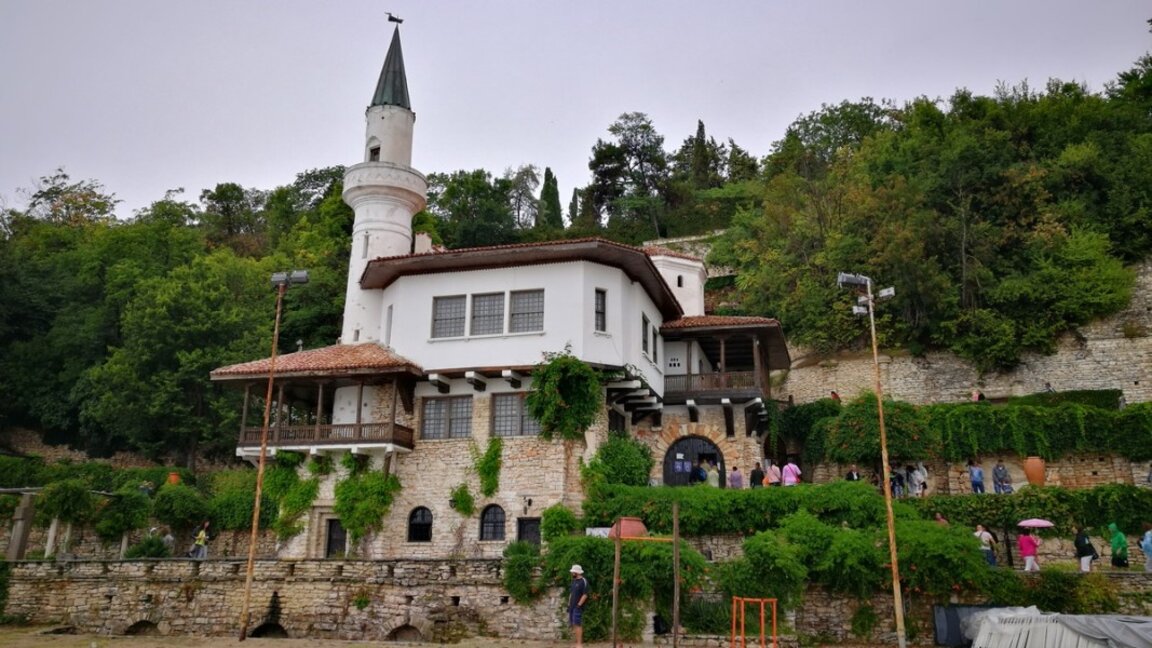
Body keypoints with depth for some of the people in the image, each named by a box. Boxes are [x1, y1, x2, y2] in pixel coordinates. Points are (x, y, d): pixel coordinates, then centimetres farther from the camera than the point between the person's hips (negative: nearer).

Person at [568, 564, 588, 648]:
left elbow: (585, 595, -15)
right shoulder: (574, 581, 16)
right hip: (572, 607, 9)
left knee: (577, 625, -11)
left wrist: (579, 605, -18)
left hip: (578, 607, -9)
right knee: (573, 625, 9)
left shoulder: (583, 581, -10)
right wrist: (569, 604, 16)